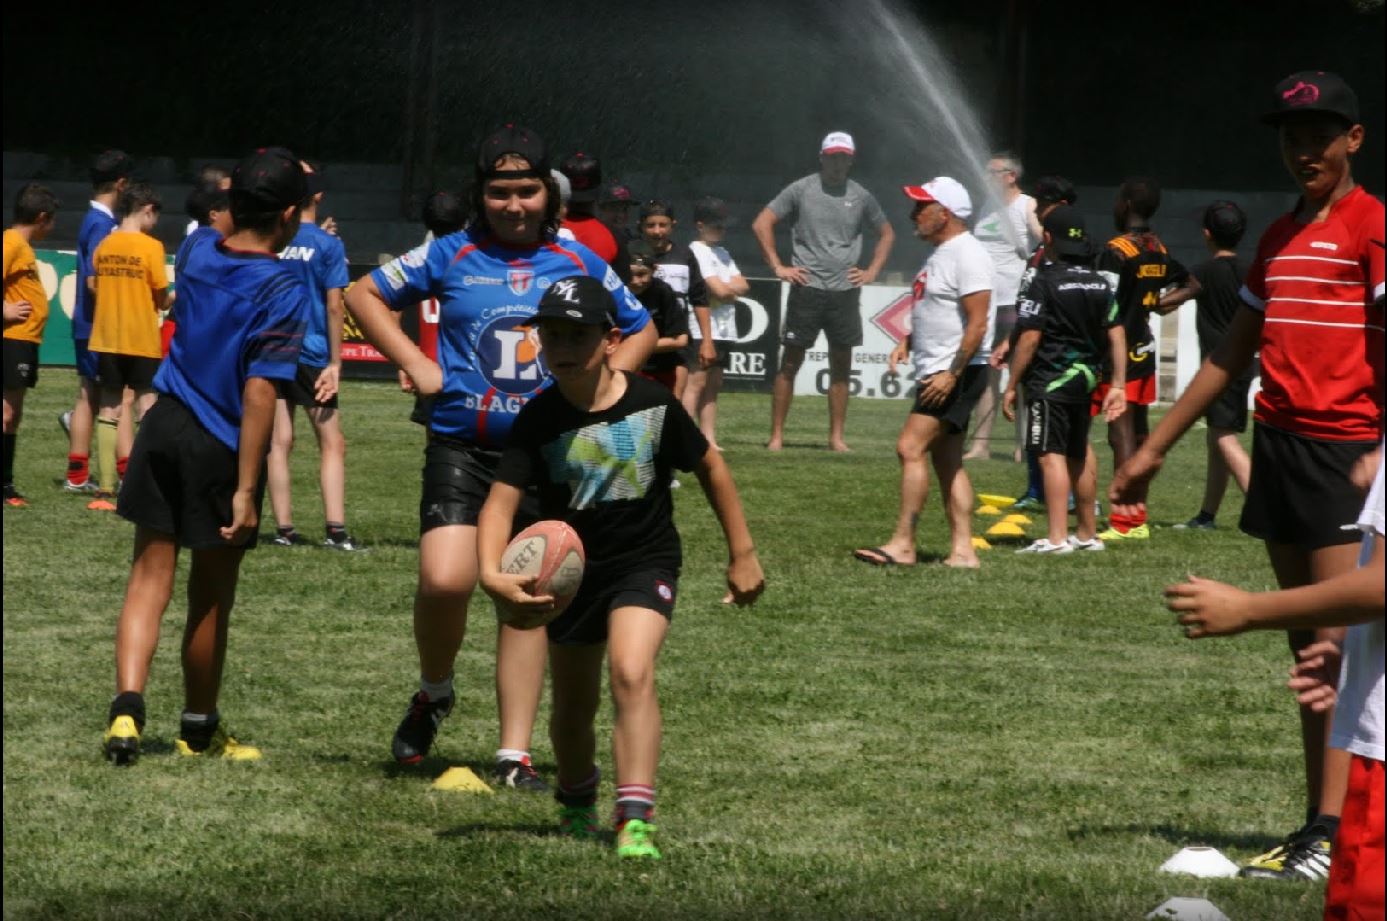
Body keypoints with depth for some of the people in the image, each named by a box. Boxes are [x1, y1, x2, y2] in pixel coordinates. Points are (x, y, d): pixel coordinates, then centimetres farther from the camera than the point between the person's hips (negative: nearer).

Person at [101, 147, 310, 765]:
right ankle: (199, 727, 26)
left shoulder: (198, 255, 2)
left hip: (164, 431, 5)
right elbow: (259, 393, -21)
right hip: (221, 449, -5)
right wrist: (246, 490, -20)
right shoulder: (283, 292, -16)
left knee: (149, 579, 7)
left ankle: (127, 707, -13)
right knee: (211, 598, 11)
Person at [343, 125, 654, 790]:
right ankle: (433, 692, 11)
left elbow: (641, 330, 20)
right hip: (461, 447, -2)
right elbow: (364, 294, 12)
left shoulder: (578, 263, 6)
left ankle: (515, 754, 8)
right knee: (445, 581, -19)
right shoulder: (451, 257, 2)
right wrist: (416, 365, 2)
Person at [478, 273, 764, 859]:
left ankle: (635, 821, -29)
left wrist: (742, 553, 8)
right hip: (571, 571, 2)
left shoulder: (652, 405, -13)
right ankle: (576, 805, 44)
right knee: (573, 706, 15)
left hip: (645, 564, -2)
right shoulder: (540, 421, -13)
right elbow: (502, 500, -19)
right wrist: (492, 573, -39)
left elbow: (709, 467, 3)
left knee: (631, 674, -26)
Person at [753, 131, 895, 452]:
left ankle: (837, 437, 12)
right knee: (791, 362, -1)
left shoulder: (861, 197, 9)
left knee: (841, 365, 6)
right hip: (807, 290, -3)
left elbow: (886, 234, 22)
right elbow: (761, 224, 0)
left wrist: (872, 271, 11)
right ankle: (776, 436, 2)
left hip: (845, 292, 3)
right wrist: (778, 267, -4)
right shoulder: (801, 190, -1)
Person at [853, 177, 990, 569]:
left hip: (957, 375, -11)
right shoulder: (941, 253, 17)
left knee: (910, 448, -16)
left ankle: (902, 544, -15)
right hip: (935, 373, 11)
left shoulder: (967, 255, -15)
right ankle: (963, 550, 11)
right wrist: (907, 342, 12)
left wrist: (951, 374, -26)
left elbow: (977, 322, -22)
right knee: (947, 461, 10)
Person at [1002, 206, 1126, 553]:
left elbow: (1029, 339, -14)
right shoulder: (1099, 283, 8)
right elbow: (1116, 336, 7)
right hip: (1085, 380, 7)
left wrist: (1011, 386, -8)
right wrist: (1118, 385, 10)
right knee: (1079, 455, 18)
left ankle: (1057, 538, -17)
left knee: (1052, 455, -9)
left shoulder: (1044, 283, -12)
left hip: (1049, 383, -7)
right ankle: (1087, 534, 28)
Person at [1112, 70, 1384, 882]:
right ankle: (1322, 820, 10)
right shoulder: (1280, 238, 18)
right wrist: (1155, 448, 25)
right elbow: (1234, 355, 25)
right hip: (1278, 444, 8)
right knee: (1306, 650, 8)